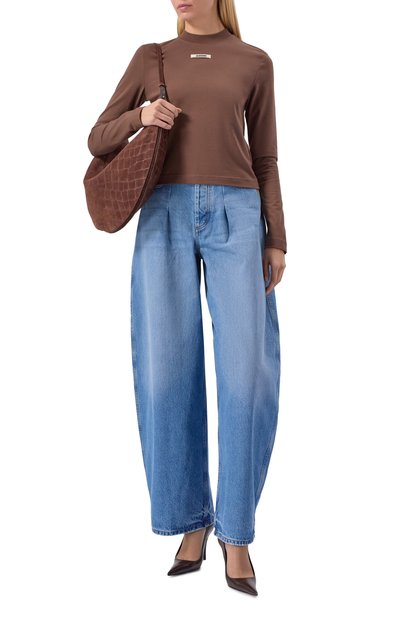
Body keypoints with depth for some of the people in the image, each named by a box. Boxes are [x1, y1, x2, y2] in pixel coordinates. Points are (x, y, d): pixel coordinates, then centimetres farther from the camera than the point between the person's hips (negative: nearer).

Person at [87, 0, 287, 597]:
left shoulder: (255, 63, 15)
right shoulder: (150, 58, 16)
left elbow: (264, 161, 12)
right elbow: (99, 143, 13)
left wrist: (278, 243, 2)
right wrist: (140, 115, -9)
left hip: (235, 218, 0)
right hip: (166, 218, 1)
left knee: (246, 373, -12)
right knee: (170, 374, -7)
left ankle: (235, 530, 2)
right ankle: (193, 519, 9)